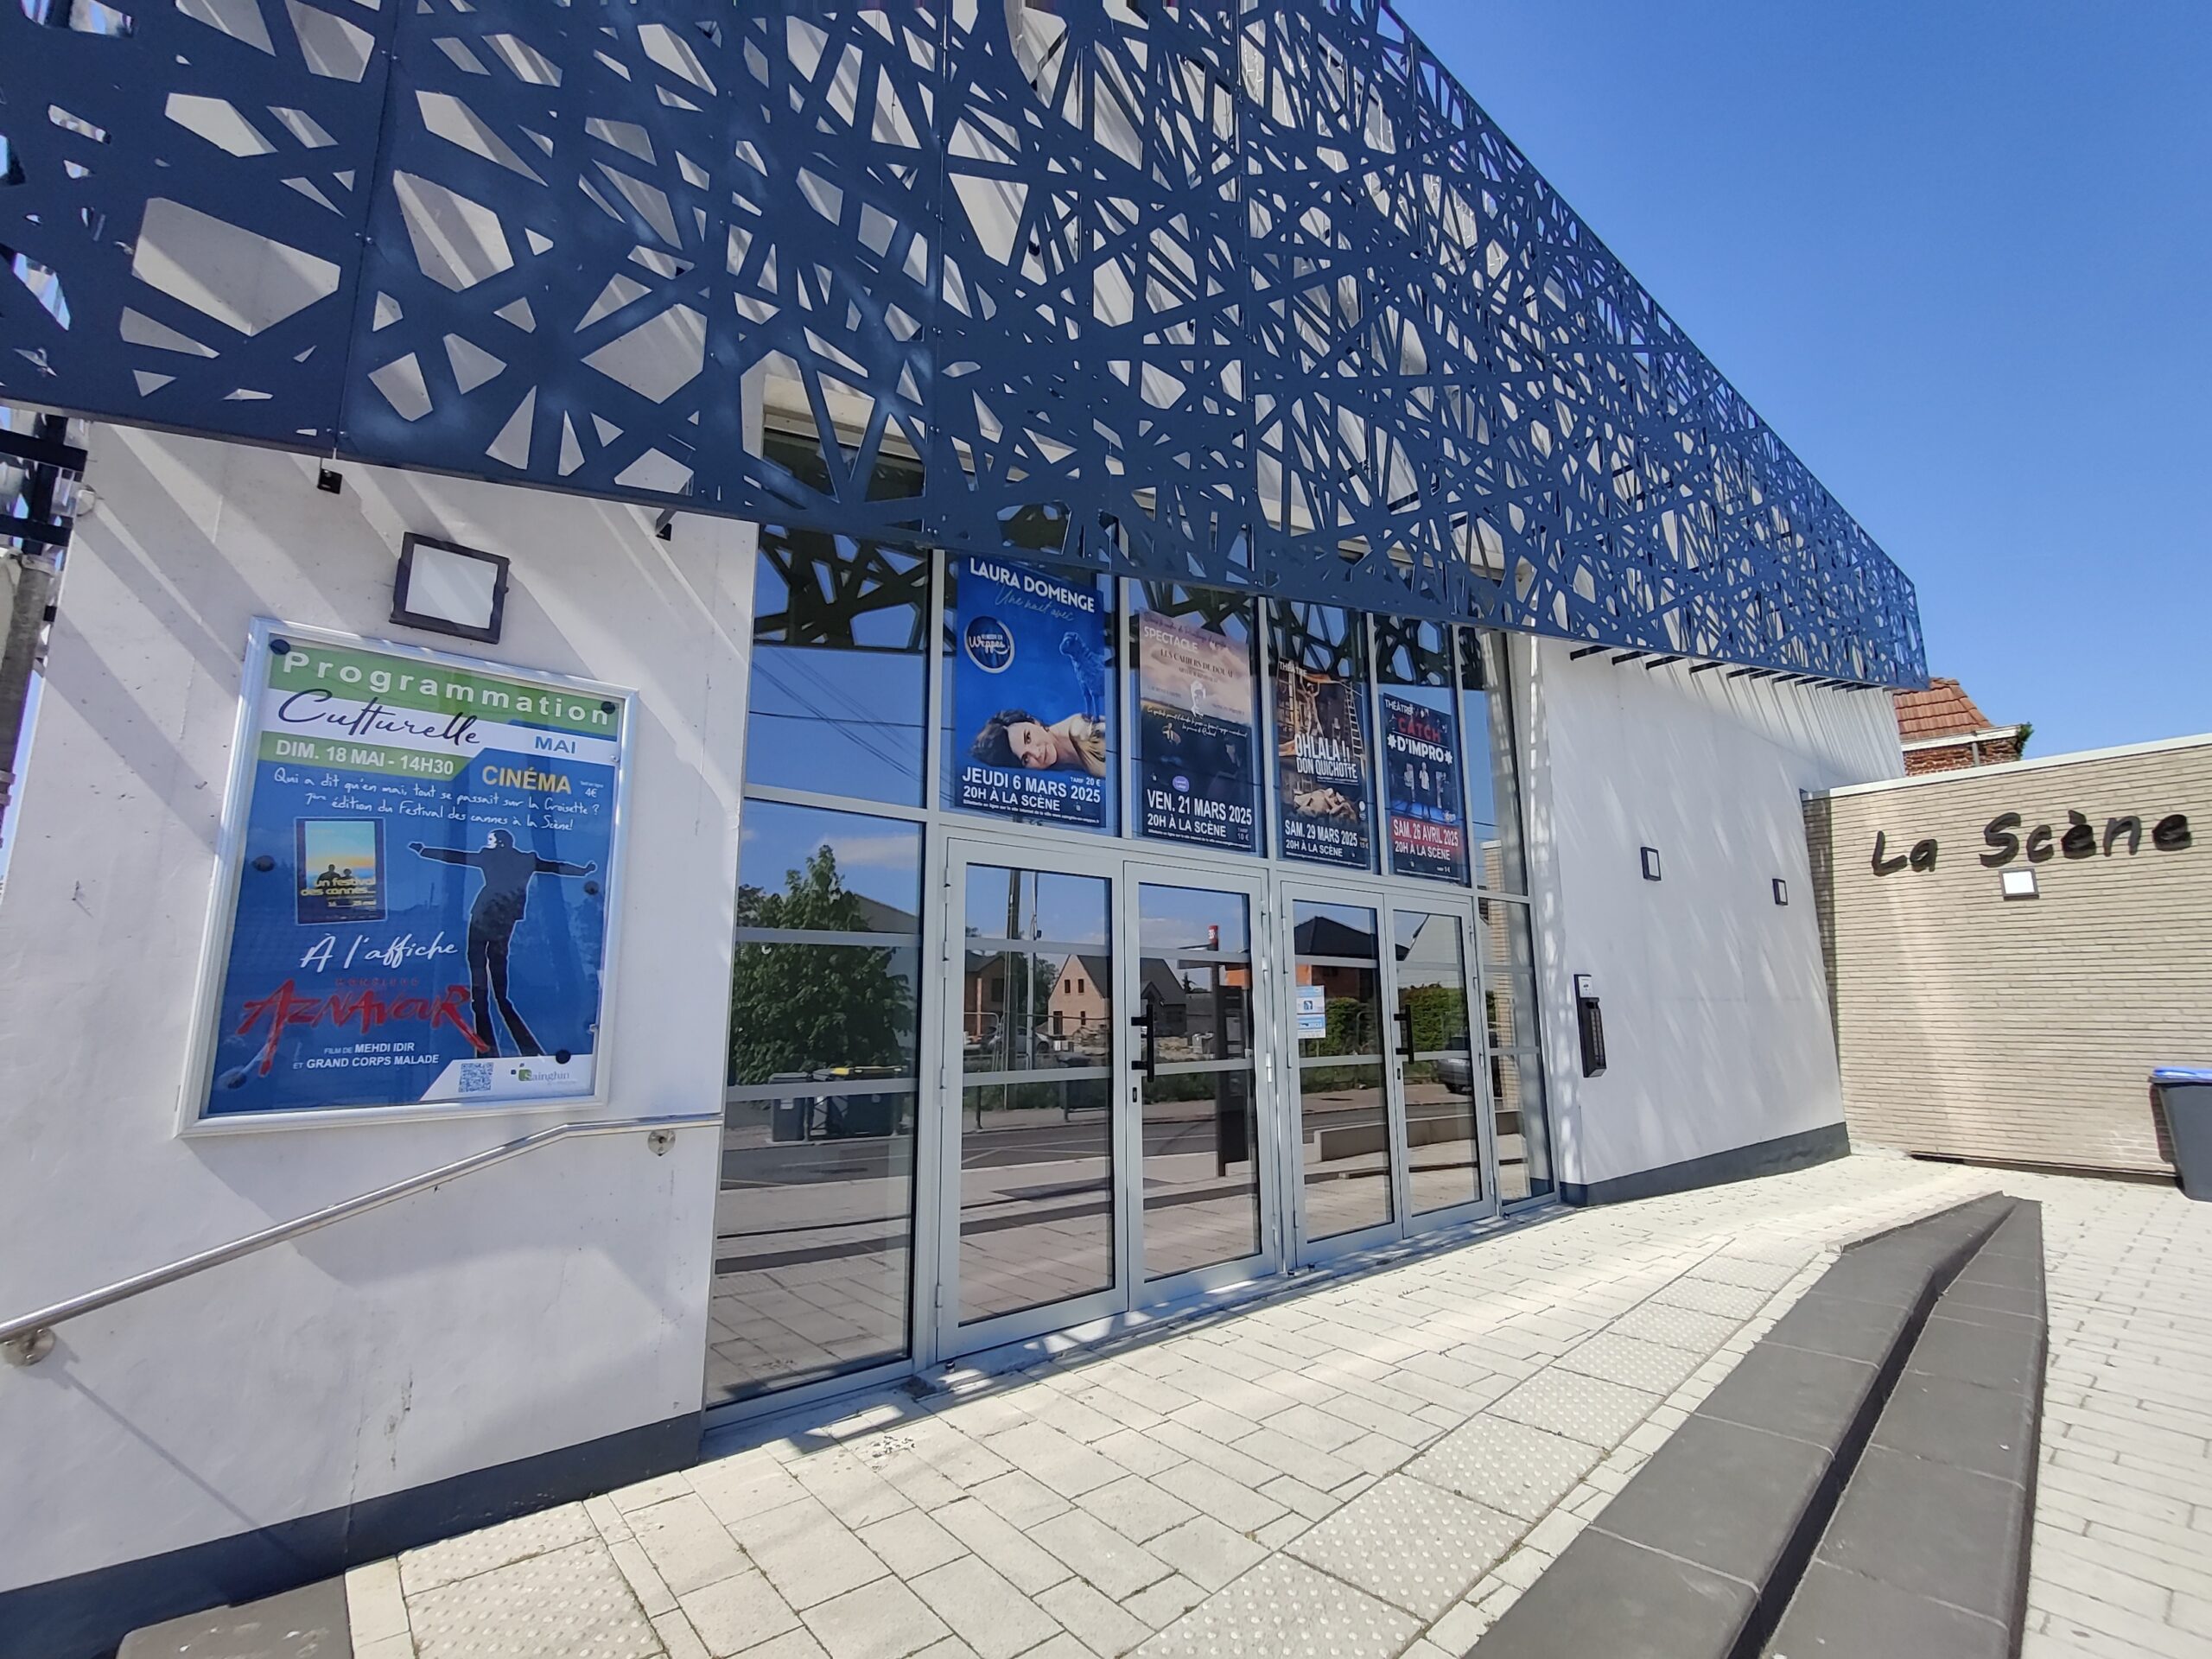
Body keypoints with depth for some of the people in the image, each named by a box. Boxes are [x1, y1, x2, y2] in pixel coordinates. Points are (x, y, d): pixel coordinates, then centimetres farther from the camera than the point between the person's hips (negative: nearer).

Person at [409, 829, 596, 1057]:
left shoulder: (488, 856, -3)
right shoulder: (527, 860, 6)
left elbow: (455, 856, -2)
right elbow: (555, 867, 12)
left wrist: (423, 851, 5)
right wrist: (584, 870, 22)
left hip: (484, 916, -4)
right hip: (507, 919, 4)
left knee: (477, 960, 3)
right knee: (498, 959, 16)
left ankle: (480, 1002, -2)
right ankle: (501, 1000, 15)